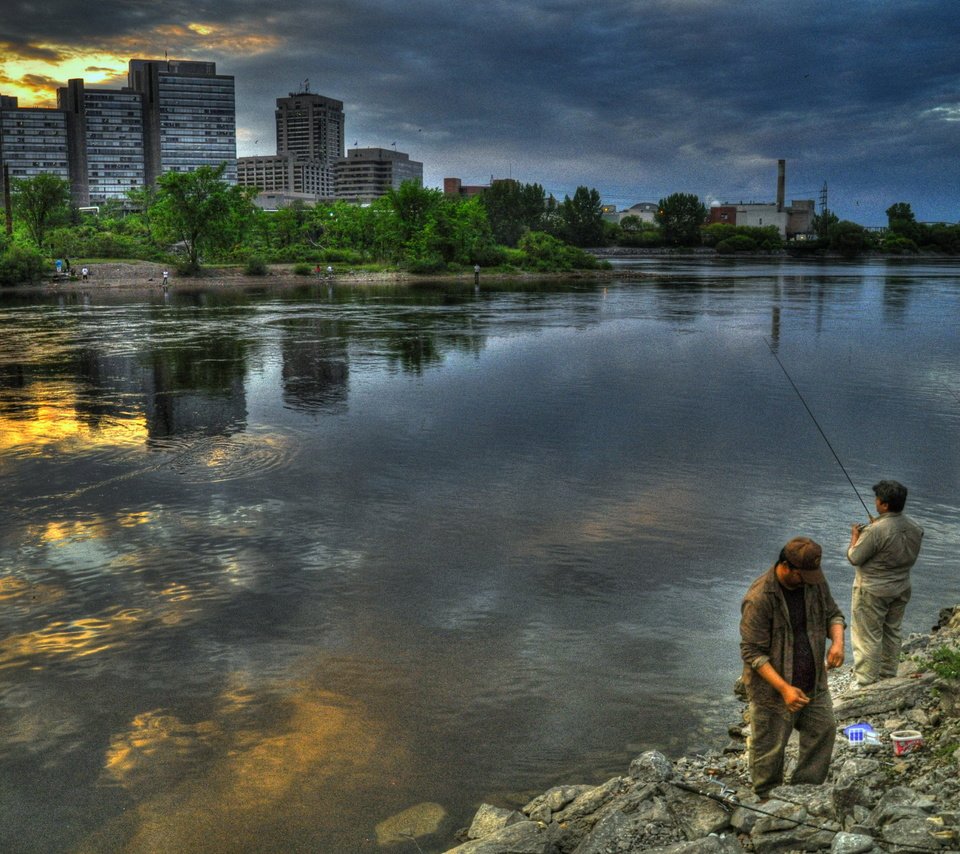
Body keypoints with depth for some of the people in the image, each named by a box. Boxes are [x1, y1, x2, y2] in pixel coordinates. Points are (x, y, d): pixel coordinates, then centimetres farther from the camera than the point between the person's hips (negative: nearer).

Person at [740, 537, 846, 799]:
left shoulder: (814, 580, -7)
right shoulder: (759, 599, -27)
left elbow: (832, 614, 7)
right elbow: (753, 653, -23)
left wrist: (837, 641, -15)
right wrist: (784, 688, -30)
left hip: (814, 684, 6)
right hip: (773, 689, -6)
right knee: (770, 750, 7)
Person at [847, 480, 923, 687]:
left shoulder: (875, 531, -26)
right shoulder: (915, 528, -4)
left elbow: (854, 558, -17)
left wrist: (855, 536, 1)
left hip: (873, 592, -7)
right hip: (901, 589, 7)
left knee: (867, 637, 2)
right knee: (892, 633, 20)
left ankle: (866, 683, 6)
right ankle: (888, 677, 32)